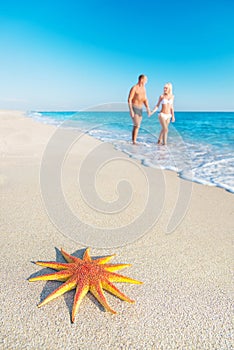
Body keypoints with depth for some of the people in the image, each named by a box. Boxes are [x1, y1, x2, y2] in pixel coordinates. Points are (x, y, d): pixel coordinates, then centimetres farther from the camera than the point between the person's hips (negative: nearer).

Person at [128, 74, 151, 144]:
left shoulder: (143, 88, 14)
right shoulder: (134, 88, -12)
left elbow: (145, 100, 16)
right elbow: (129, 100, -16)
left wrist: (148, 109, 2)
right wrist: (131, 110, -24)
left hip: (140, 109, 8)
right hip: (134, 109, -8)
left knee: (136, 126, 6)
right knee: (137, 125, -16)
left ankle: (133, 141, 12)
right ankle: (134, 141, -9)